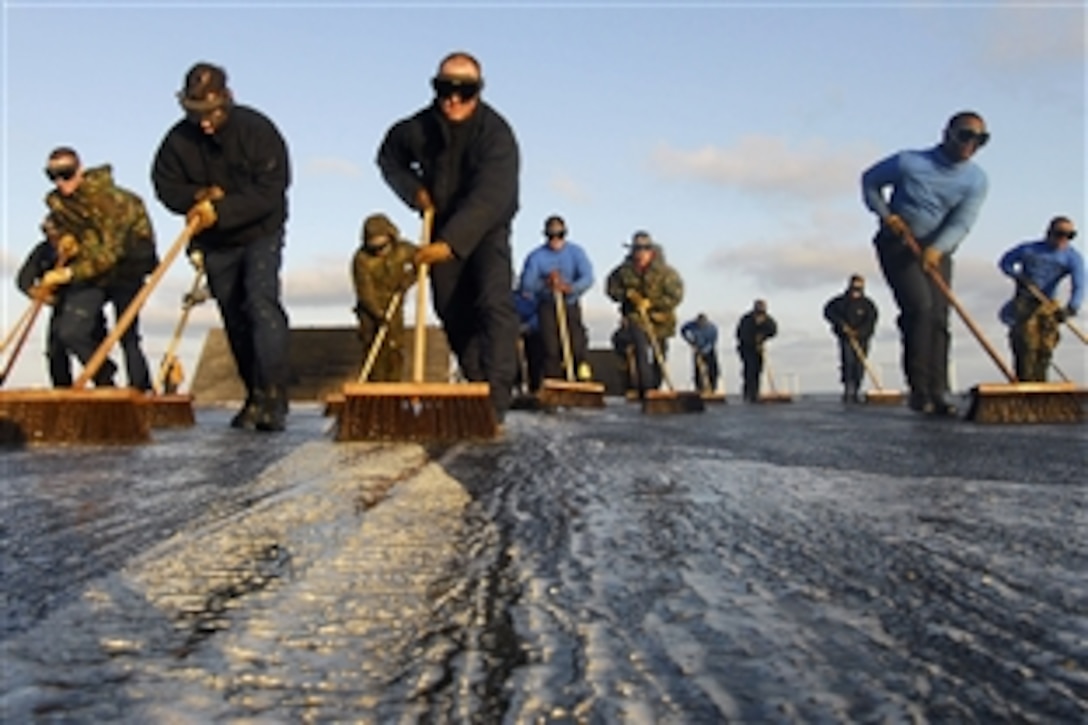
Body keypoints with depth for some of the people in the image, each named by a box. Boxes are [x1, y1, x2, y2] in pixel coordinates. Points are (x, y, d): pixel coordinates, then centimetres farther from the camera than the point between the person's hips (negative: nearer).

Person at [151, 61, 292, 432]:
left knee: (261, 301, -23)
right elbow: (166, 186, 1)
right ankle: (254, 397, 19)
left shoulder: (257, 130, -17)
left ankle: (273, 395, -25)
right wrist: (198, 197, -19)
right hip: (215, 244, 4)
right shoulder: (179, 139, -7)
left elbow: (269, 193, -22)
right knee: (235, 320, 8)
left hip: (260, 234, -4)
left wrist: (220, 212, -29)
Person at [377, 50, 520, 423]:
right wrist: (413, 189, -5)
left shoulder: (496, 133, -24)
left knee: (494, 303, -22)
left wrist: (451, 242, -47)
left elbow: (488, 198, -36)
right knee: (452, 311, 6)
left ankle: (495, 401, -26)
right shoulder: (419, 127, -8)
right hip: (442, 228, 5)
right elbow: (389, 157, 13)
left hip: (487, 229, -5)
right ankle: (477, 385, 21)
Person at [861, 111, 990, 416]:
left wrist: (936, 249, -32)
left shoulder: (976, 180, -5)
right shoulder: (909, 162, -13)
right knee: (919, 306, -20)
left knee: (938, 318, -4)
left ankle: (938, 393, -1)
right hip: (897, 244, -4)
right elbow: (870, 180, 2)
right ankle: (919, 389, -17)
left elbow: (961, 222, -14)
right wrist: (885, 214, -11)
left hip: (937, 251, 4)